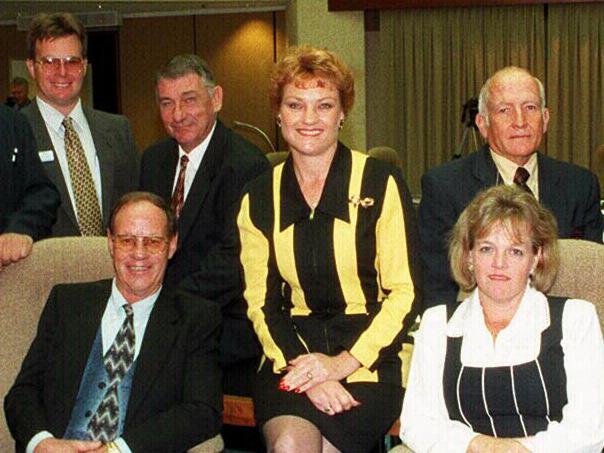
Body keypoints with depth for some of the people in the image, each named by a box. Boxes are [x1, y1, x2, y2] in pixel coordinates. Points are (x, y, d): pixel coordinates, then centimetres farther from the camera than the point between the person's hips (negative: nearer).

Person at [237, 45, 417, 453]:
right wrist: (301, 364, -11)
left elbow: (403, 292, -2)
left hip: (371, 355, -2)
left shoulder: (382, 182, 1)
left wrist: (344, 362, -13)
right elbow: (261, 301, 7)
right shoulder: (259, 197, 10)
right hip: (293, 352, 2)